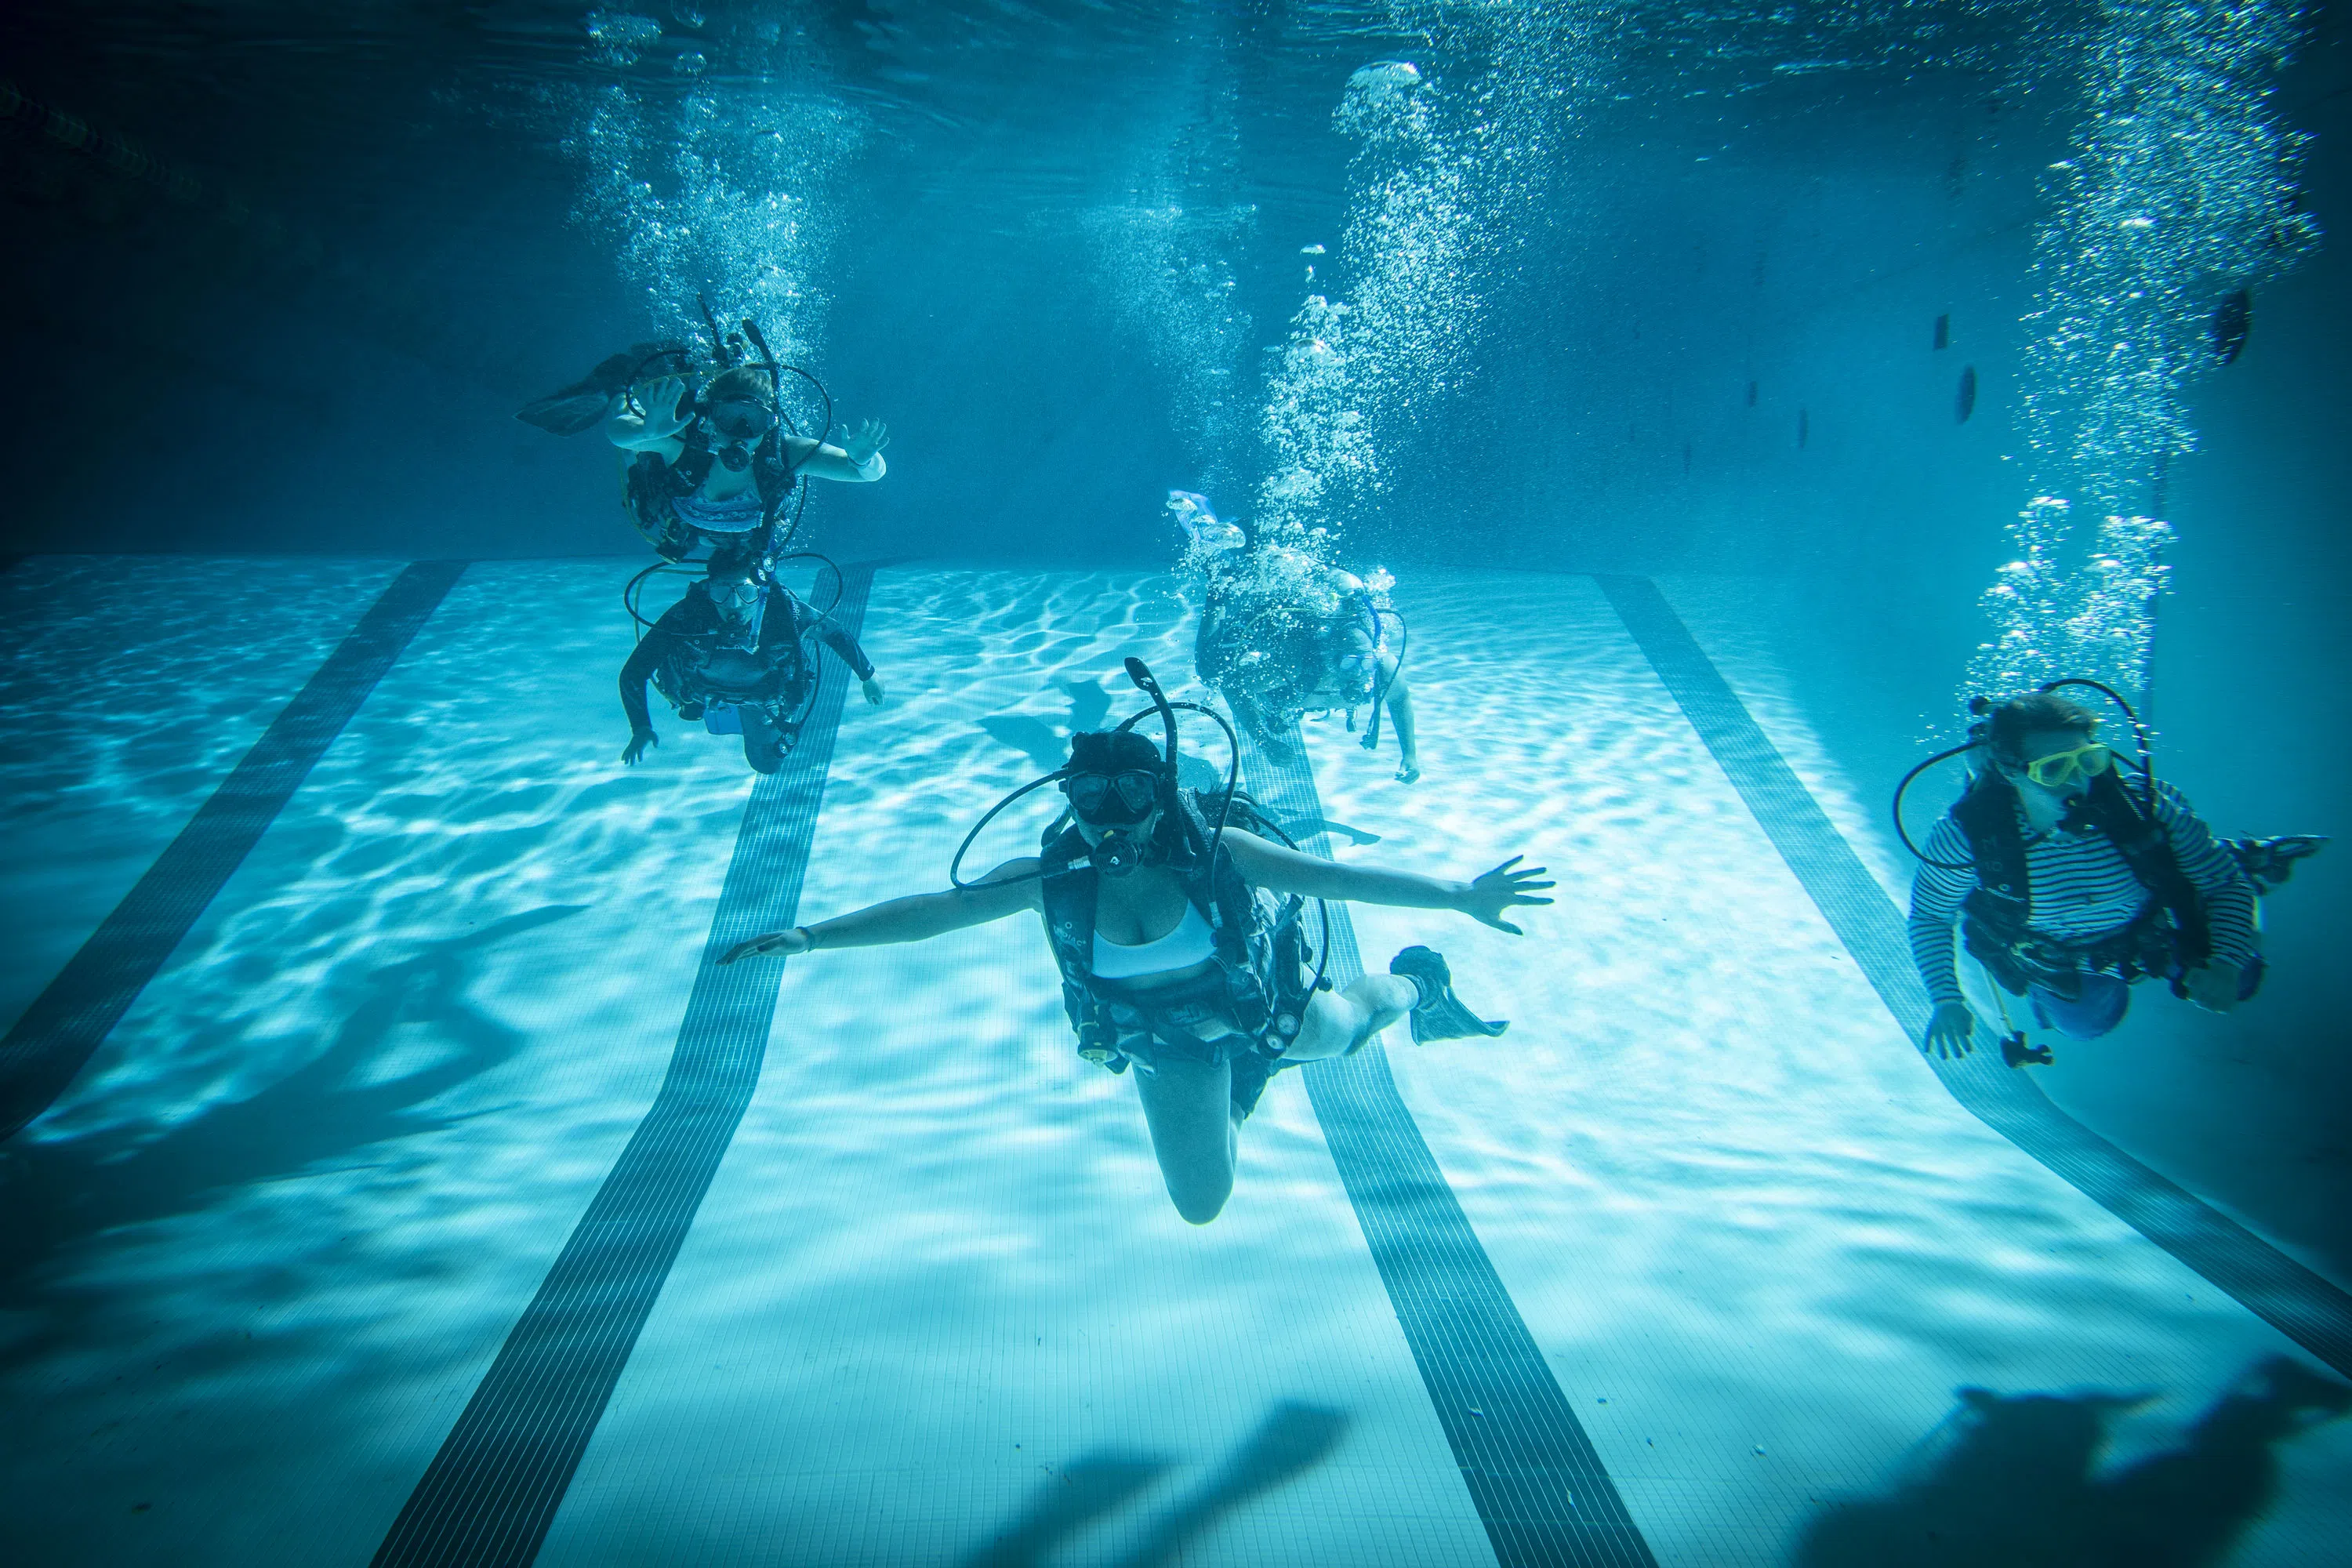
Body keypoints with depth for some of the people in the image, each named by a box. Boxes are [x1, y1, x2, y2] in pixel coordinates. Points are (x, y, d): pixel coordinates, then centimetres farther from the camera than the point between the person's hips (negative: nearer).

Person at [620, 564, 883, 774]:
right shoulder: (686, 617, -42)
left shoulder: (786, 612, -41)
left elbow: (834, 631, -21)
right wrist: (641, 727, -48)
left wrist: (867, 676, -8)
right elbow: (633, 673, -35)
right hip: (704, 689, 0)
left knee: (768, 763, 17)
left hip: (761, 697, 0)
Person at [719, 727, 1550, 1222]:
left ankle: (1414, 984, 61)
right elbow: (929, 910, -26)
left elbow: (1334, 875, -33)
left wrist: (1462, 896, -38)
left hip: (1259, 1002, -2)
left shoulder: (1213, 848, -34)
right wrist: (810, 936, -31)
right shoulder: (1053, 879, -30)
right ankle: (1239, 1080, 44)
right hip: (1166, 1049, 2)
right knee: (1200, 1206, 14)